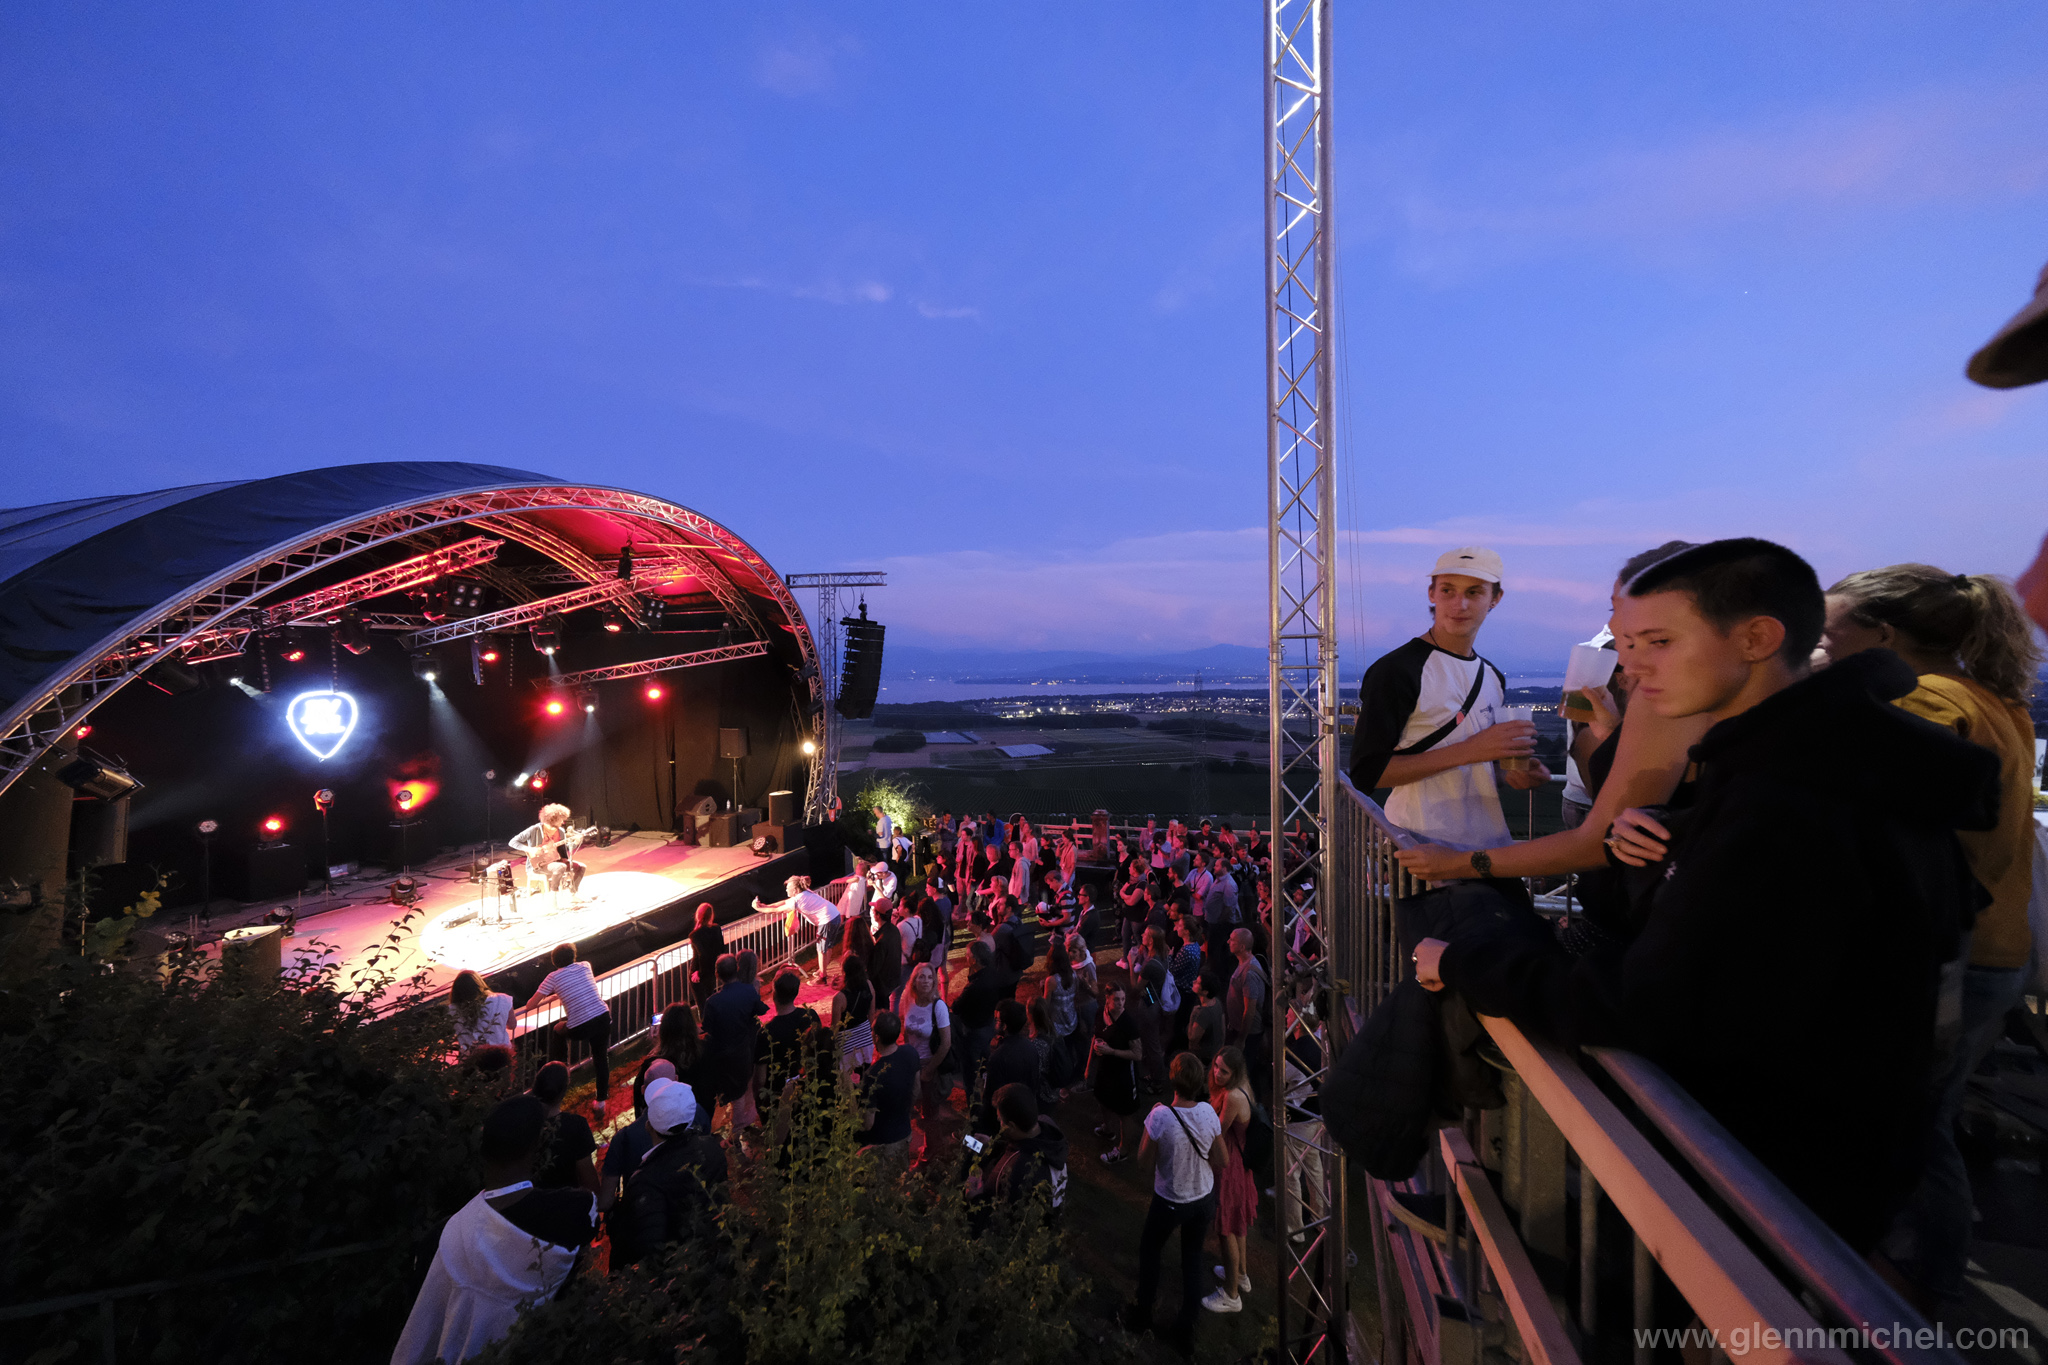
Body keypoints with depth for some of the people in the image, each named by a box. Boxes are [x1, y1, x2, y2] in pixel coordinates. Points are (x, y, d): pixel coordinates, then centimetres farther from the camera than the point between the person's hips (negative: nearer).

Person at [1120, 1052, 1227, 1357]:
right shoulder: (1208, 1112, -19)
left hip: (1170, 1202, -3)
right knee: (1193, 1257, 23)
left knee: (1149, 1250, 23)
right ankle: (1186, 1330, 36)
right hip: (1204, 1198, 3)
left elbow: (1143, 1156, -16)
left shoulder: (1160, 1116, -32)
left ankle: (1142, 1315, 41)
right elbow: (1222, 1160, -6)